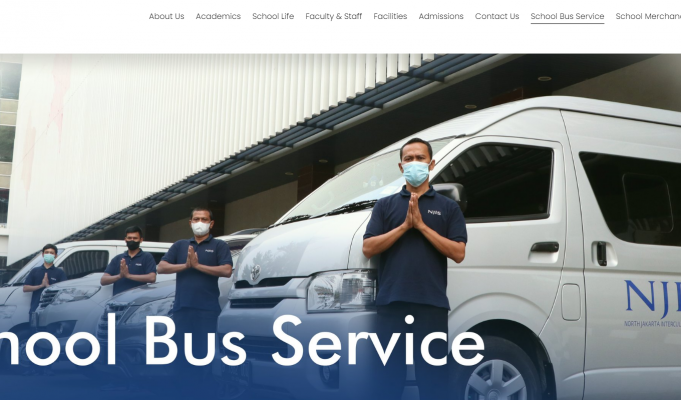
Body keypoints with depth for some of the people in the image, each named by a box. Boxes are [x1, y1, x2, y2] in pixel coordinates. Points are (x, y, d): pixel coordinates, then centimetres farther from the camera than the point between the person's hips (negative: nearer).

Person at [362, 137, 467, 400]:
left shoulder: (448, 207, 10)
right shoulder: (385, 205, 13)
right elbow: (368, 248, 2)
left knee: (433, 378, 3)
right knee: (388, 376, 7)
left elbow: (458, 253, -1)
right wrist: (404, 226, -7)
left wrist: (421, 225, -7)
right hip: (391, 304, 1)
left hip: (432, 305, -1)